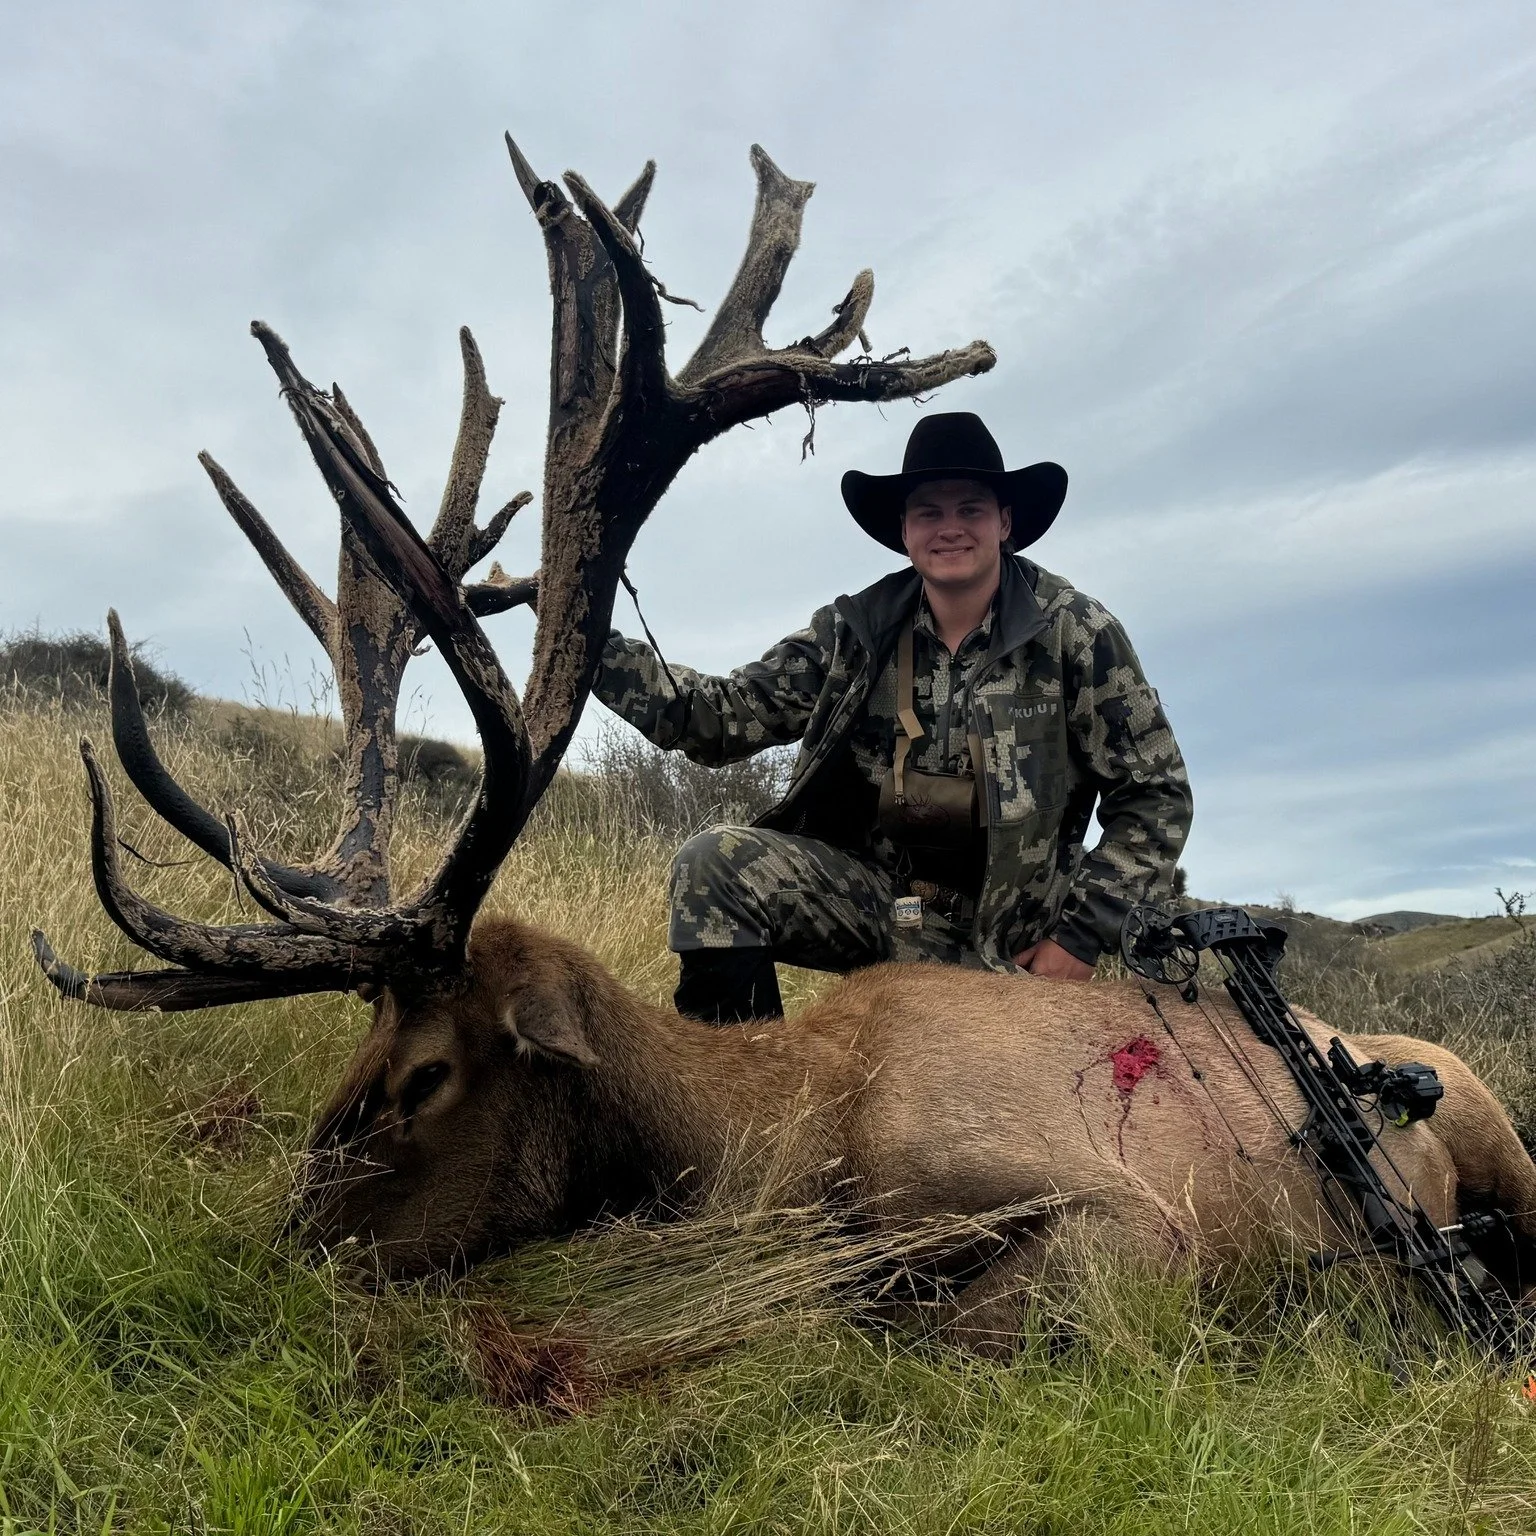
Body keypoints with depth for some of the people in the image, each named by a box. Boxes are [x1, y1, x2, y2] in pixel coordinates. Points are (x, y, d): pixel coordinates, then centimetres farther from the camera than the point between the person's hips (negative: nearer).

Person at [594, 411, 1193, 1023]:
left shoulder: (1076, 632, -7)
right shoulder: (853, 630, 0)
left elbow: (1156, 794, -4)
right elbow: (725, 715, -6)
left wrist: (1081, 938, -11)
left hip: (1007, 939, -1)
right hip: (876, 898, 2)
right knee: (715, 863, -20)